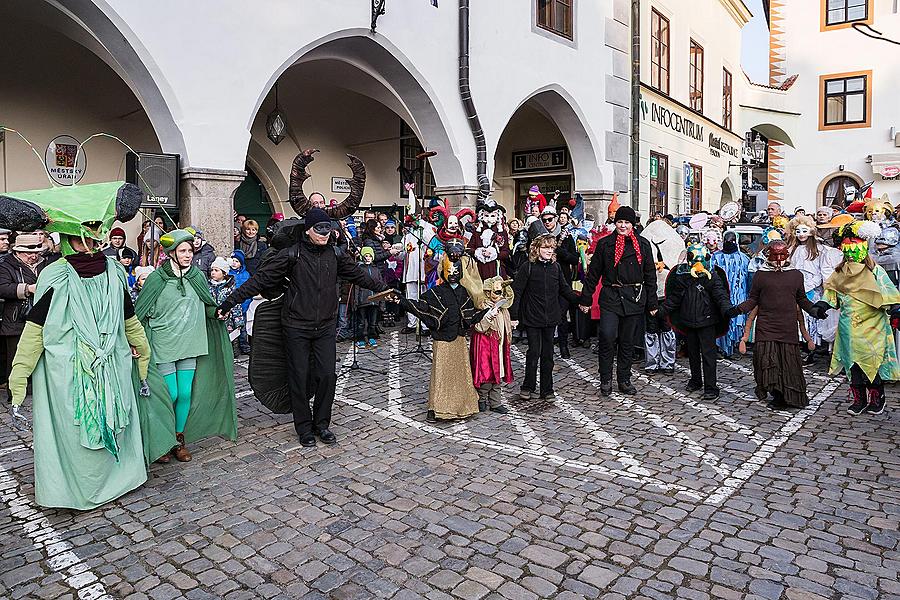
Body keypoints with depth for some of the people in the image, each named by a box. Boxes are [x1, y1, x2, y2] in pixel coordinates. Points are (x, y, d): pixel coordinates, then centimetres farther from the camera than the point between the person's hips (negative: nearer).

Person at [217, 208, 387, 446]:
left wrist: (382, 288, 28)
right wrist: (230, 301, -15)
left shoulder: (335, 255, 4)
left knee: (327, 375, 1)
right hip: (297, 328, -3)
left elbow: (358, 275, 19)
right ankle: (305, 428, 20)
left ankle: (322, 424, 20)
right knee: (299, 378, 4)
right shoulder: (292, 255, -9)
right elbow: (260, 279, -10)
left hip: (325, 327, 3)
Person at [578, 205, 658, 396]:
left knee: (628, 341, 9)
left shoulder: (643, 245, 8)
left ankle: (624, 380, 21)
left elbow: (650, 275, 10)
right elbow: (593, 273, 6)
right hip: (611, 296, -2)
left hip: (635, 298, 2)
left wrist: (652, 303, 8)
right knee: (607, 337, -13)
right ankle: (605, 380, 1)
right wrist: (586, 299, 4)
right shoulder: (604, 244, 4)